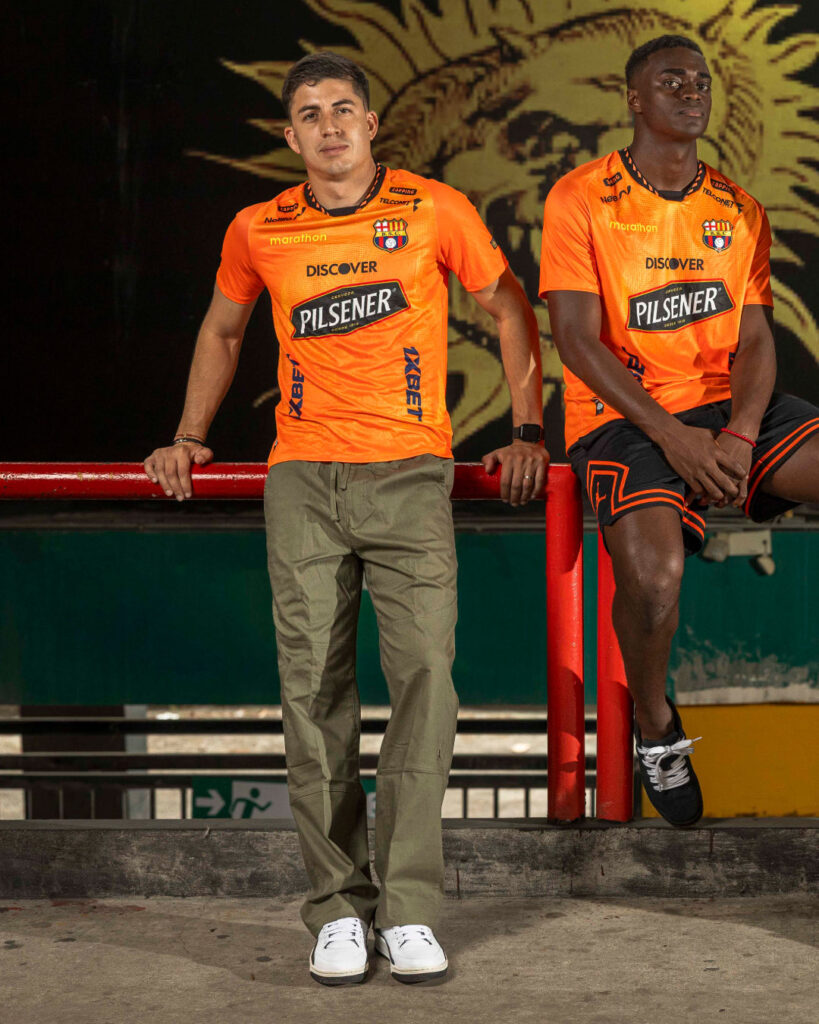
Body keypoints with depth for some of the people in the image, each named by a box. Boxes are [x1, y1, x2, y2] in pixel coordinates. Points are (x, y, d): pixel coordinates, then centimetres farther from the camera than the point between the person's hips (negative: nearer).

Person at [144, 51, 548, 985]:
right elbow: (221, 332, 26)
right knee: (314, 690, -4)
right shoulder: (257, 232, 9)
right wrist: (188, 439, 19)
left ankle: (410, 909, -8)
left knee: (425, 675, -13)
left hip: (408, 472, -1)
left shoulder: (434, 212, 4)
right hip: (302, 479, 2)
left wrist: (527, 431, 7)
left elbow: (509, 309, 14)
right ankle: (338, 908, 2)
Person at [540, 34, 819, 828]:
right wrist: (673, 437, -18)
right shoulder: (580, 199, -3)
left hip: (728, 406, 5)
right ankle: (654, 725, -1)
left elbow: (754, 340, 7)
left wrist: (740, 438, -14)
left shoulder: (738, 212, 12)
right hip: (623, 416, -5)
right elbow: (577, 340, -9)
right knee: (653, 571, -32)